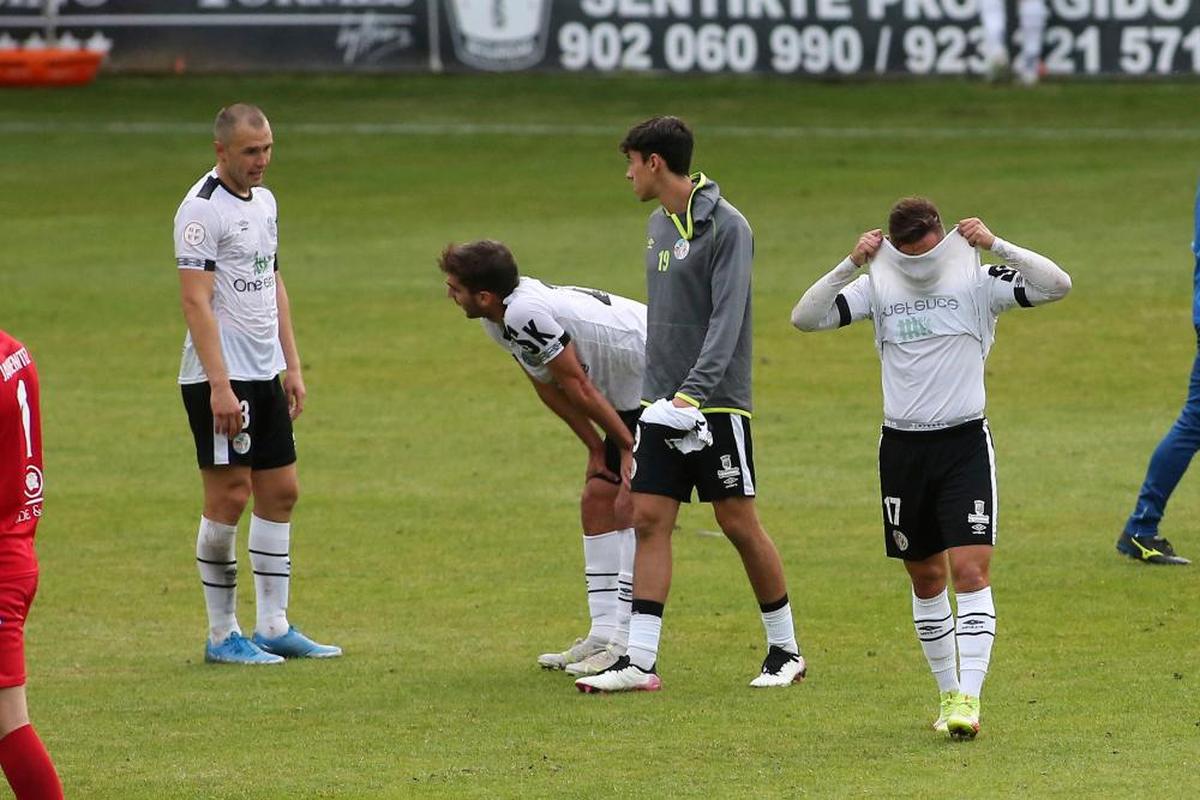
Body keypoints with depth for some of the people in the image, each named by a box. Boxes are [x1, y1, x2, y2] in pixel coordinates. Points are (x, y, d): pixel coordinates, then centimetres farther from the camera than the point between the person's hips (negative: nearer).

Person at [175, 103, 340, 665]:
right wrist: (219, 386, -23)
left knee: (279, 492, 9)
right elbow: (196, 300, -18)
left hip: (265, 375, 8)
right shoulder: (203, 208, -13)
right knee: (229, 498, -5)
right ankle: (222, 635, 3)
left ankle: (274, 627, 15)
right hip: (220, 379, -8)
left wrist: (293, 367, 16)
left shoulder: (264, 202, 13)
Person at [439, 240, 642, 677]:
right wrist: (596, 447, 8)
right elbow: (550, 388, 11)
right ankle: (604, 635, 12)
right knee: (597, 501, 9)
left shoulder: (525, 314, -28)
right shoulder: (499, 319, 4)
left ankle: (624, 643, -14)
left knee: (628, 507, -14)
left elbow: (577, 387, -21)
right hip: (630, 398, 11)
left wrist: (628, 446, -12)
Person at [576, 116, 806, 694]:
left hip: (715, 403, -8)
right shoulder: (659, 224, 13)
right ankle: (639, 661, -3)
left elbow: (727, 318, -21)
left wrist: (693, 390, -29)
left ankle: (785, 650, 13)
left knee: (739, 523, -1)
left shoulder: (726, 226, -13)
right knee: (649, 519, -1)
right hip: (662, 402, 8)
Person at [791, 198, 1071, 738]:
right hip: (902, 446, 3)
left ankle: (969, 698, -17)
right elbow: (805, 318, -4)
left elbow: (1056, 285, -12)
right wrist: (851, 265, -14)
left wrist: (995, 245, -18)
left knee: (969, 569, -14)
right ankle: (949, 693, 20)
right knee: (926, 577, 9)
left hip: (965, 442, -3)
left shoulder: (978, 282, -3)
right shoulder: (878, 288, 3)